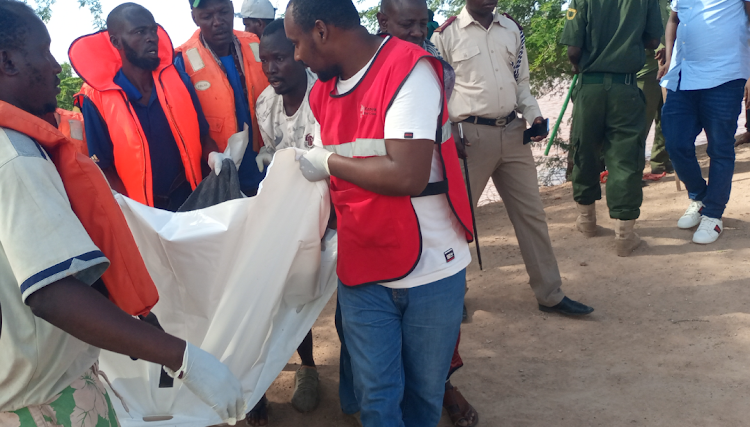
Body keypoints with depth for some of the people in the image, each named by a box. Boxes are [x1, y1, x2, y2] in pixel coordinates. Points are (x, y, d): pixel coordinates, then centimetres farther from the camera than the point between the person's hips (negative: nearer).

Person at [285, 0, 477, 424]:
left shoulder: (409, 69, -16)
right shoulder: (323, 91, 7)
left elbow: (407, 176, -27)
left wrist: (328, 163, -14)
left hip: (430, 267, -5)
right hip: (361, 272, 5)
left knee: (424, 392, 14)